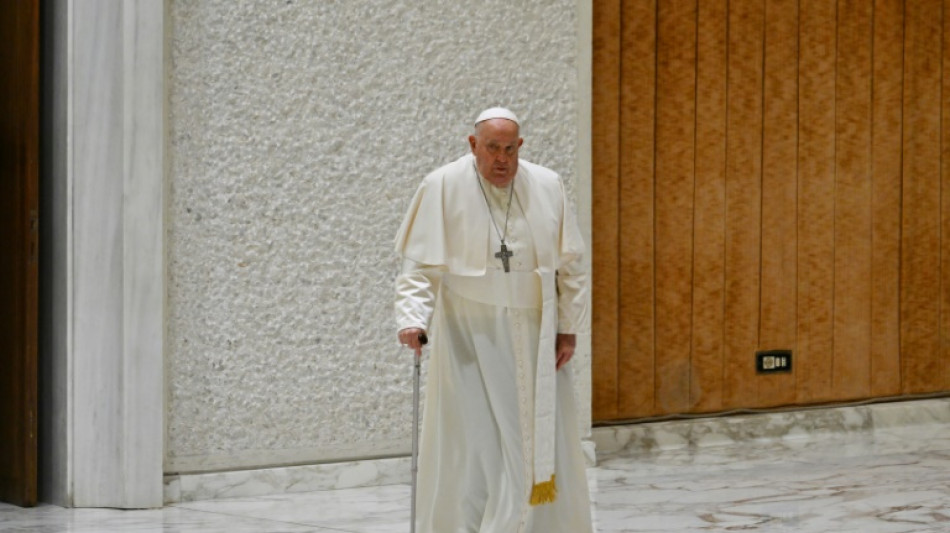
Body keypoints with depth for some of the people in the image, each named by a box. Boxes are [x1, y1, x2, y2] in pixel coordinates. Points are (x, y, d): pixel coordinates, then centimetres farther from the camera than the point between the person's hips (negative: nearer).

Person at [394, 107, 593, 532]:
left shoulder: (547, 187, 1)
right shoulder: (444, 187, -8)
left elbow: (569, 264, 5)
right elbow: (421, 265, -9)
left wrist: (569, 328, 1)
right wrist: (412, 318, -22)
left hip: (535, 338, 3)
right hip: (469, 338, -3)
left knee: (544, 445, 8)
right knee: (471, 446, -3)